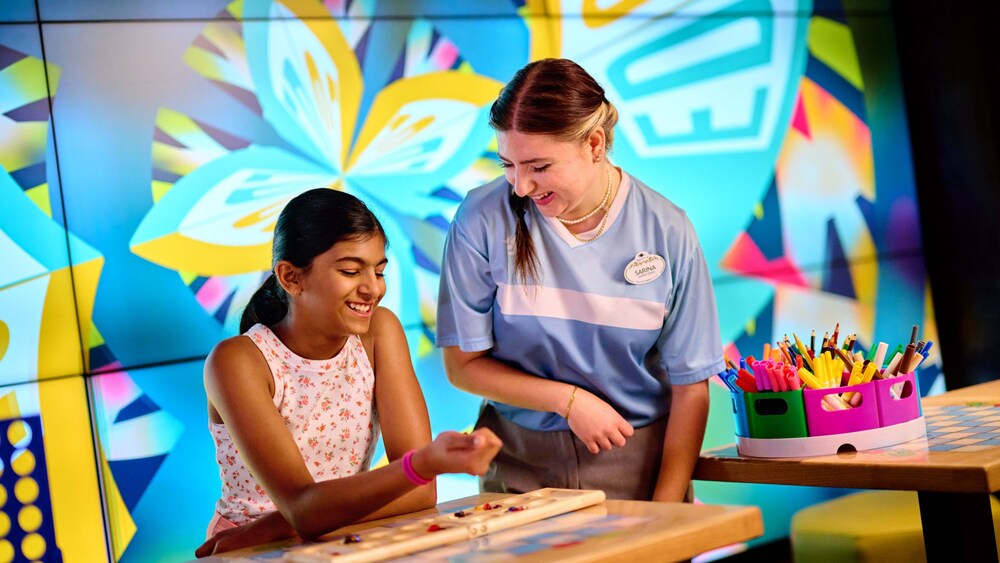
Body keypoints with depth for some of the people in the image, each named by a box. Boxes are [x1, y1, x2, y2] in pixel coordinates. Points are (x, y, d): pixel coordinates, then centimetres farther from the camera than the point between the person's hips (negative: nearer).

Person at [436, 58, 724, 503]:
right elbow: (463, 365, 0)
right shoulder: (482, 219, -7)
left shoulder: (665, 232, -5)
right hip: (520, 465, 0)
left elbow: (690, 388, -1)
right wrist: (569, 400, -10)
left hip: (637, 462, 0)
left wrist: (664, 511, -8)